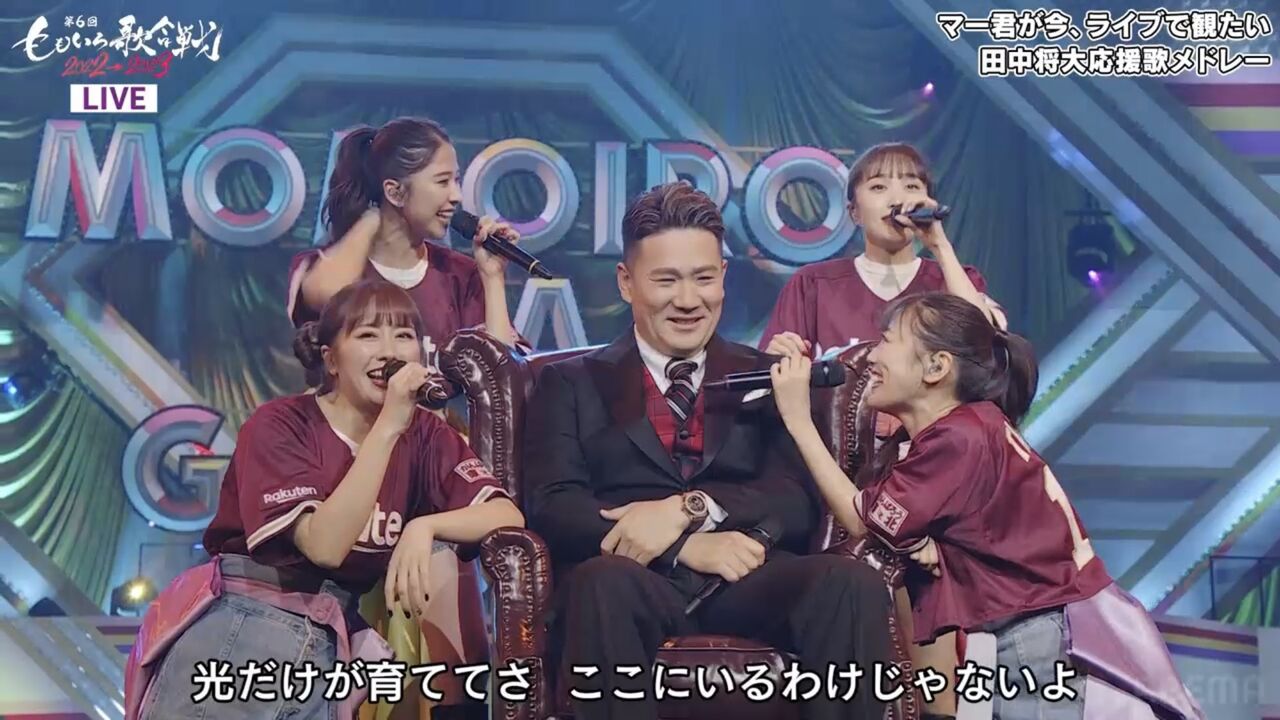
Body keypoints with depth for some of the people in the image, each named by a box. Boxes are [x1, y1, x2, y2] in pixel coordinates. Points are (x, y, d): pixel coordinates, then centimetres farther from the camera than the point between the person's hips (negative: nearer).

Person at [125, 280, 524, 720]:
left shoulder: (424, 435, 5)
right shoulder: (280, 424, -6)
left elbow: (509, 517, -4)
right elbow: (325, 544, -17)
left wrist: (425, 526, -20)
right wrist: (387, 428, -21)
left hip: (330, 641, 4)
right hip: (240, 623, -4)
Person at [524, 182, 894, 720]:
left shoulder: (765, 378, 21)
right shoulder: (572, 384, 17)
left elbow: (800, 502, 7)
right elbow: (551, 506, 1)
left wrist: (689, 507, -12)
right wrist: (685, 546, -14)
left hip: (746, 580, 2)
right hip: (637, 584, -1)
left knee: (853, 582, -30)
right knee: (605, 581, -37)